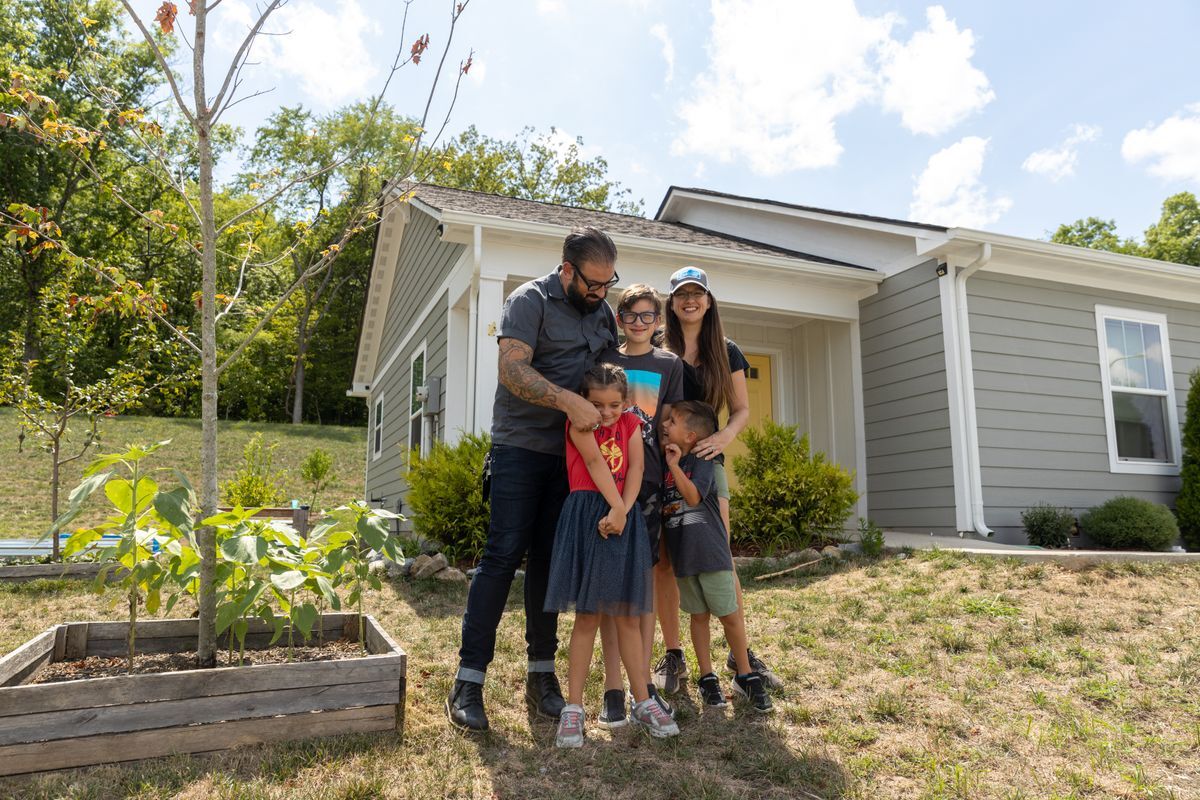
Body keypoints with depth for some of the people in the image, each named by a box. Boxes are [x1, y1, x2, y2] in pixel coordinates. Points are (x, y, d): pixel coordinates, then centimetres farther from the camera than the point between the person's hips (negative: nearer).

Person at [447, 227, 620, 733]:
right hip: (521, 447, -5)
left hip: (572, 453, 6)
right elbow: (512, 370, -18)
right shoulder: (530, 301, -6)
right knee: (503, 557, -7)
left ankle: (541, 673, 17)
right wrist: (570, 402, -28)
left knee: (549, 560, 9)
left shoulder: (602, 312, 13)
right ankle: (469, 680, 1)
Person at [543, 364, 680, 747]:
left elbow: (635, 467, -2)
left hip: (625, 519, 3)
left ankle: (643, 702, 18)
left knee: (628, 616, 9)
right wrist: (616, 505, -18)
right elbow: (594, 461, -12)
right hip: (587, 516, -3)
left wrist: (621, 512, -16)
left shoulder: (631, 423, 11)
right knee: (588, 615, -2)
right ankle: (573, 708, 8)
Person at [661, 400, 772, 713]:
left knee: (730, 615, 3)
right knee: (699, 616, 13)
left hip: (710, 550, -5)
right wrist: (664, 509, 0)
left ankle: (745, 676, 18)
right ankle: (707, 678, 22)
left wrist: (675, 465, -28)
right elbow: (661, 505, 19)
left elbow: (693, 496, -24)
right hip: (682, 554, 5)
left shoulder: (702, 461, -9)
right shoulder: (662, 461, 9)